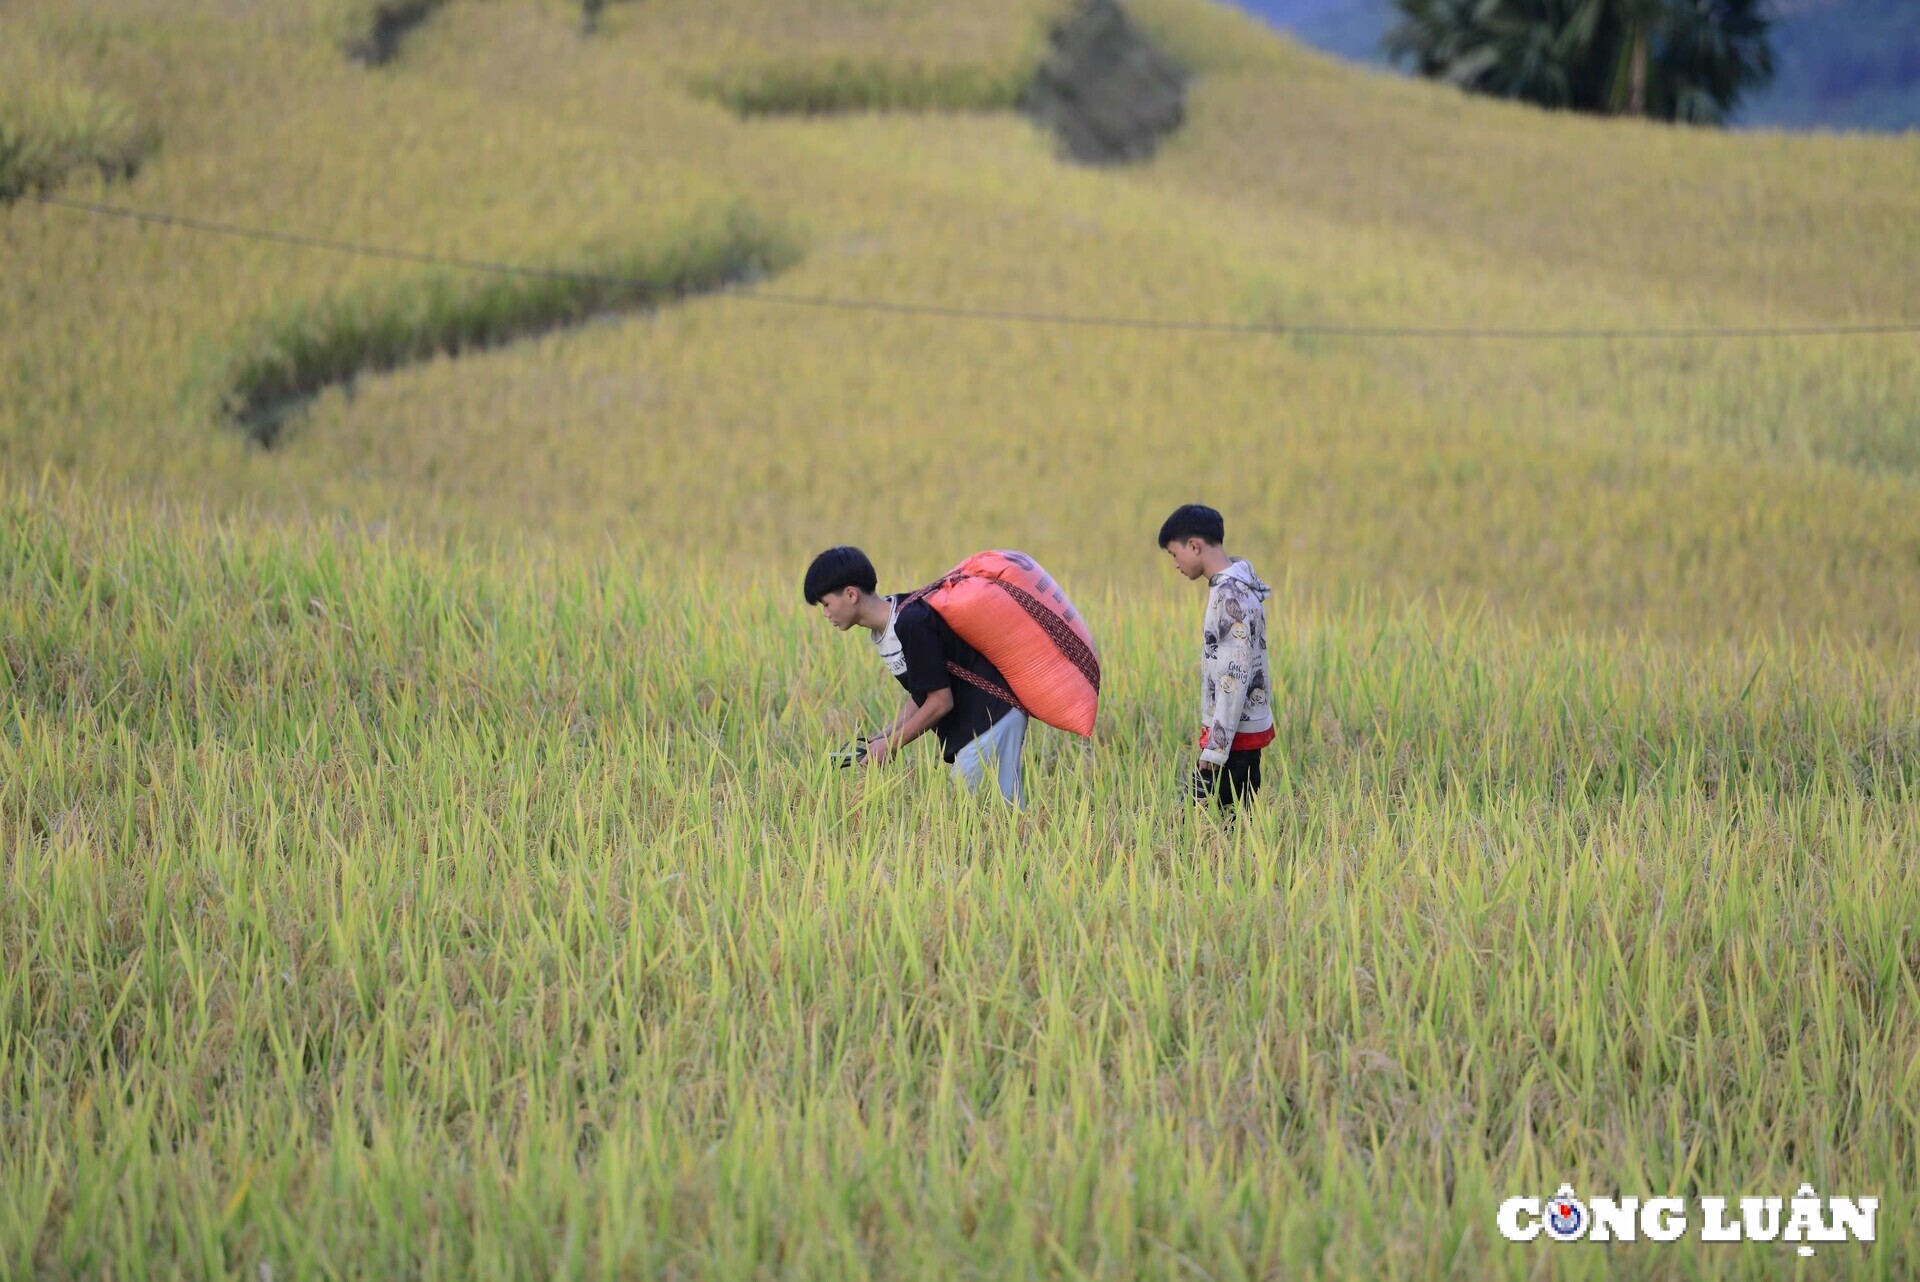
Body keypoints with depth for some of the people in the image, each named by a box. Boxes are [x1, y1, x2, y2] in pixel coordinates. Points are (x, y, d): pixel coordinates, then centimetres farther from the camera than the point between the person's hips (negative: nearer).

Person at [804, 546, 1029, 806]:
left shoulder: (912, 623, -23)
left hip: (994, 712, -9)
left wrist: (891, 745, -12)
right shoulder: (881, 632, 7)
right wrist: (885, 736, 3)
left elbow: (940, 702, -21)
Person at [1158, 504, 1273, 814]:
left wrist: (1215, 747, -22)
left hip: (1233, 733, -10)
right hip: (1249, 729, 10)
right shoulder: (1240, 582, 12)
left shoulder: (1230, 595, -18)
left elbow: (1235, 676, -22)